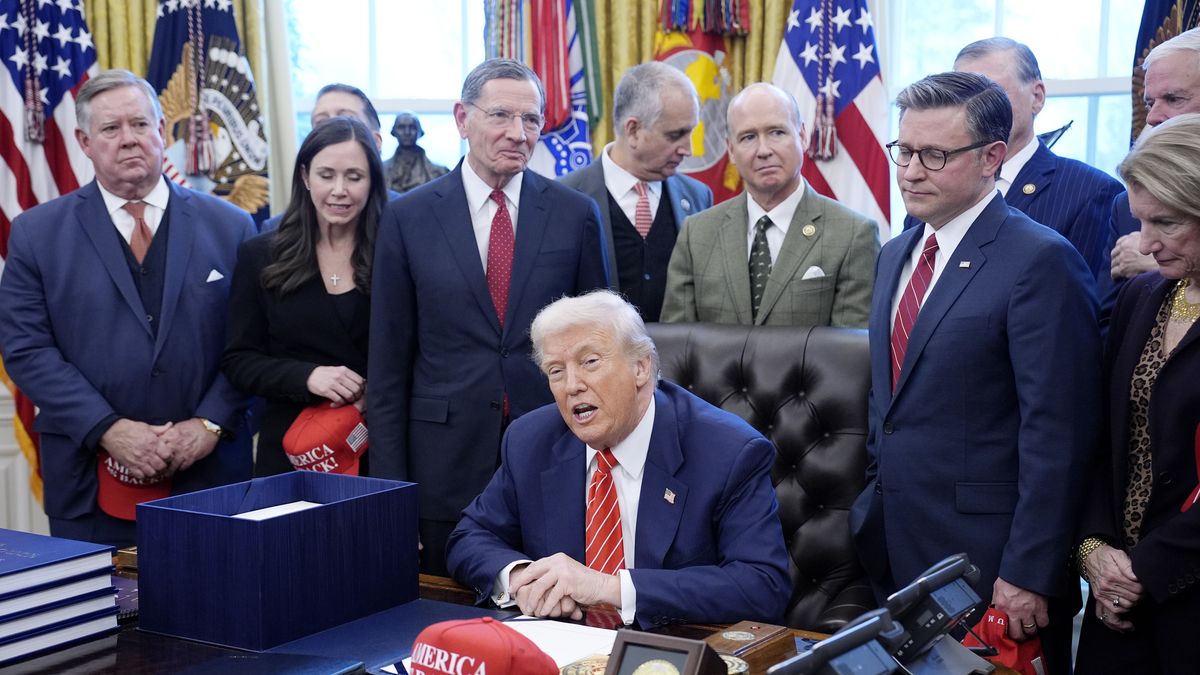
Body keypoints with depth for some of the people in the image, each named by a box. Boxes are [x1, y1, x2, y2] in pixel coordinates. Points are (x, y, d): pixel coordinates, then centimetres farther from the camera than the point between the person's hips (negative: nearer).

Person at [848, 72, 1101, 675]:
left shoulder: (1040, 261, -14)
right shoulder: (897, 254, 11)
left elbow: (1056, 435, -17)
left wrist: (1029, 575, -19)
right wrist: (875, 504, 14)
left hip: (988, 561, -7)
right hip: (897, 557, 7)